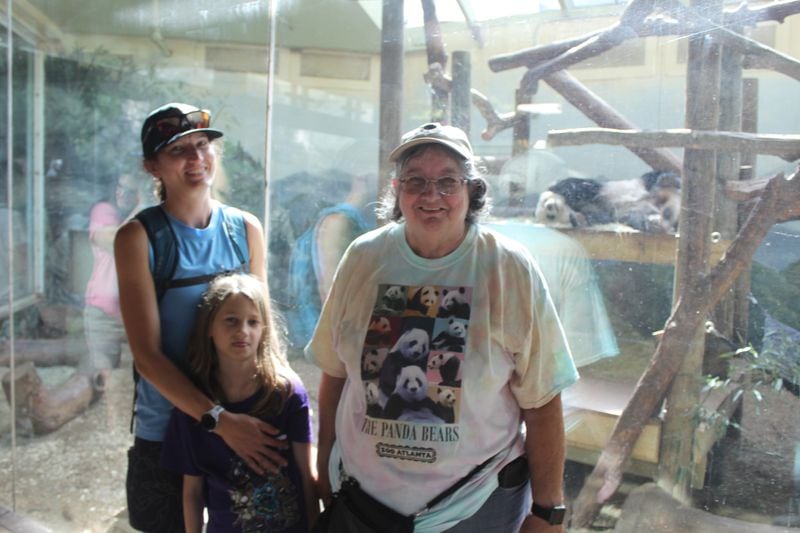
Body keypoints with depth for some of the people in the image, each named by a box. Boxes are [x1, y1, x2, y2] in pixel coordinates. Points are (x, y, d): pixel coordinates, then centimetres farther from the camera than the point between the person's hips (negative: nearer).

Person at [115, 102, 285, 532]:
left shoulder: (246, 228, -1)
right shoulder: (139, 236, -11)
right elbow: (147, 354, -15)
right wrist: (218, 419, -23)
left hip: (246, 425, 3)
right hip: (166, 429, -3)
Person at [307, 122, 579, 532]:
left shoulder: (510, 270, -12)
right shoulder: (363, 258, -5)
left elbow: (541, 404, -10)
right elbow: (334, 371, 3)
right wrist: (324, 465, 7)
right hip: (362, 490, 2)